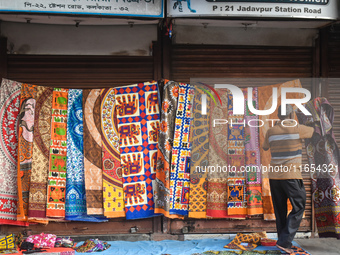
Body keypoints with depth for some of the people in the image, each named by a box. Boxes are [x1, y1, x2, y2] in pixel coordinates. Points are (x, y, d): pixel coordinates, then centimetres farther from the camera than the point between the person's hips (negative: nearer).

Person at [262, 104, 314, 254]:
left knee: (280, 211, 12)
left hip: (274, 175, 5)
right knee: (298, 208, 3)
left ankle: (284, 242, 18)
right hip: (291, 175, -5)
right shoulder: (297, 129, -7)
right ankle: (284, 241, -6)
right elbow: (316, 131, 10)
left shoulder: (271, 132, 6)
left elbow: (265, 148, 24)